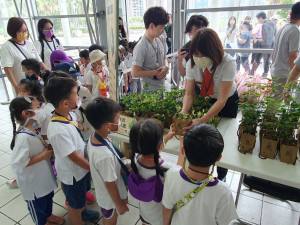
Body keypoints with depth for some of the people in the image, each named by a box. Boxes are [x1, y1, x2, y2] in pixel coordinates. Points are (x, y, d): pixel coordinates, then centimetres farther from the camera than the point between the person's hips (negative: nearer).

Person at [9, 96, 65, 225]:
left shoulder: (33, 130, -4)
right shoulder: (22, 137, -33)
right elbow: (17, 163, -35)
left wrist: (47, 149, -6)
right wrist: (43, 156, -28)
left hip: (44, 176, 9)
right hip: (33, 183, -9)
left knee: (48, 197, 29)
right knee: (37, 205, 19)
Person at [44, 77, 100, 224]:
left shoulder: (70, 114, -11)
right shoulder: (58, 131, -37)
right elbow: (74, 157, -27)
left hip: (82, 166, 8)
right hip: (72, 173, -8)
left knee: (82, 195, 34)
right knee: (75, 204, 20)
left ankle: (83, 212, 61)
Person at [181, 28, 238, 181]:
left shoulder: (228, 63, -34)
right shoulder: (192, 63, -22)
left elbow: (221, 100, -36)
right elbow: (189, 94, -21)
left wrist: (201, 121, -47)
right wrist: (183, 113, -41)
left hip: (227, 102, -3)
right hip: (205, 99, 3)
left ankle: (221, 175, 34)